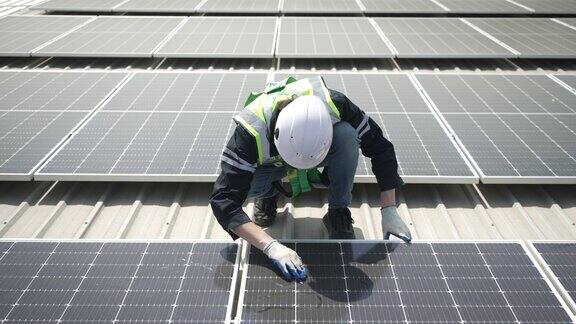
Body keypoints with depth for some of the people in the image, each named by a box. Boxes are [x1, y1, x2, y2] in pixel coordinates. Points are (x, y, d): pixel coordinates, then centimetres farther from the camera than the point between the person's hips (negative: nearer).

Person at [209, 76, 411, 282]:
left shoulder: (332, 103, -36)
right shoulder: (251, 132, -41)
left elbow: (379, 146, -23)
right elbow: (224, 199, -42)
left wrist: (389, 210, -27)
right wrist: (271, 247, -52)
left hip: (320, 154, 1)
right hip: (271, 163, 0)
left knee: (346, 134, -33)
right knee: (245, 180, -34)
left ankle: (338, 211, -11)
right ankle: (269, 194, 3)